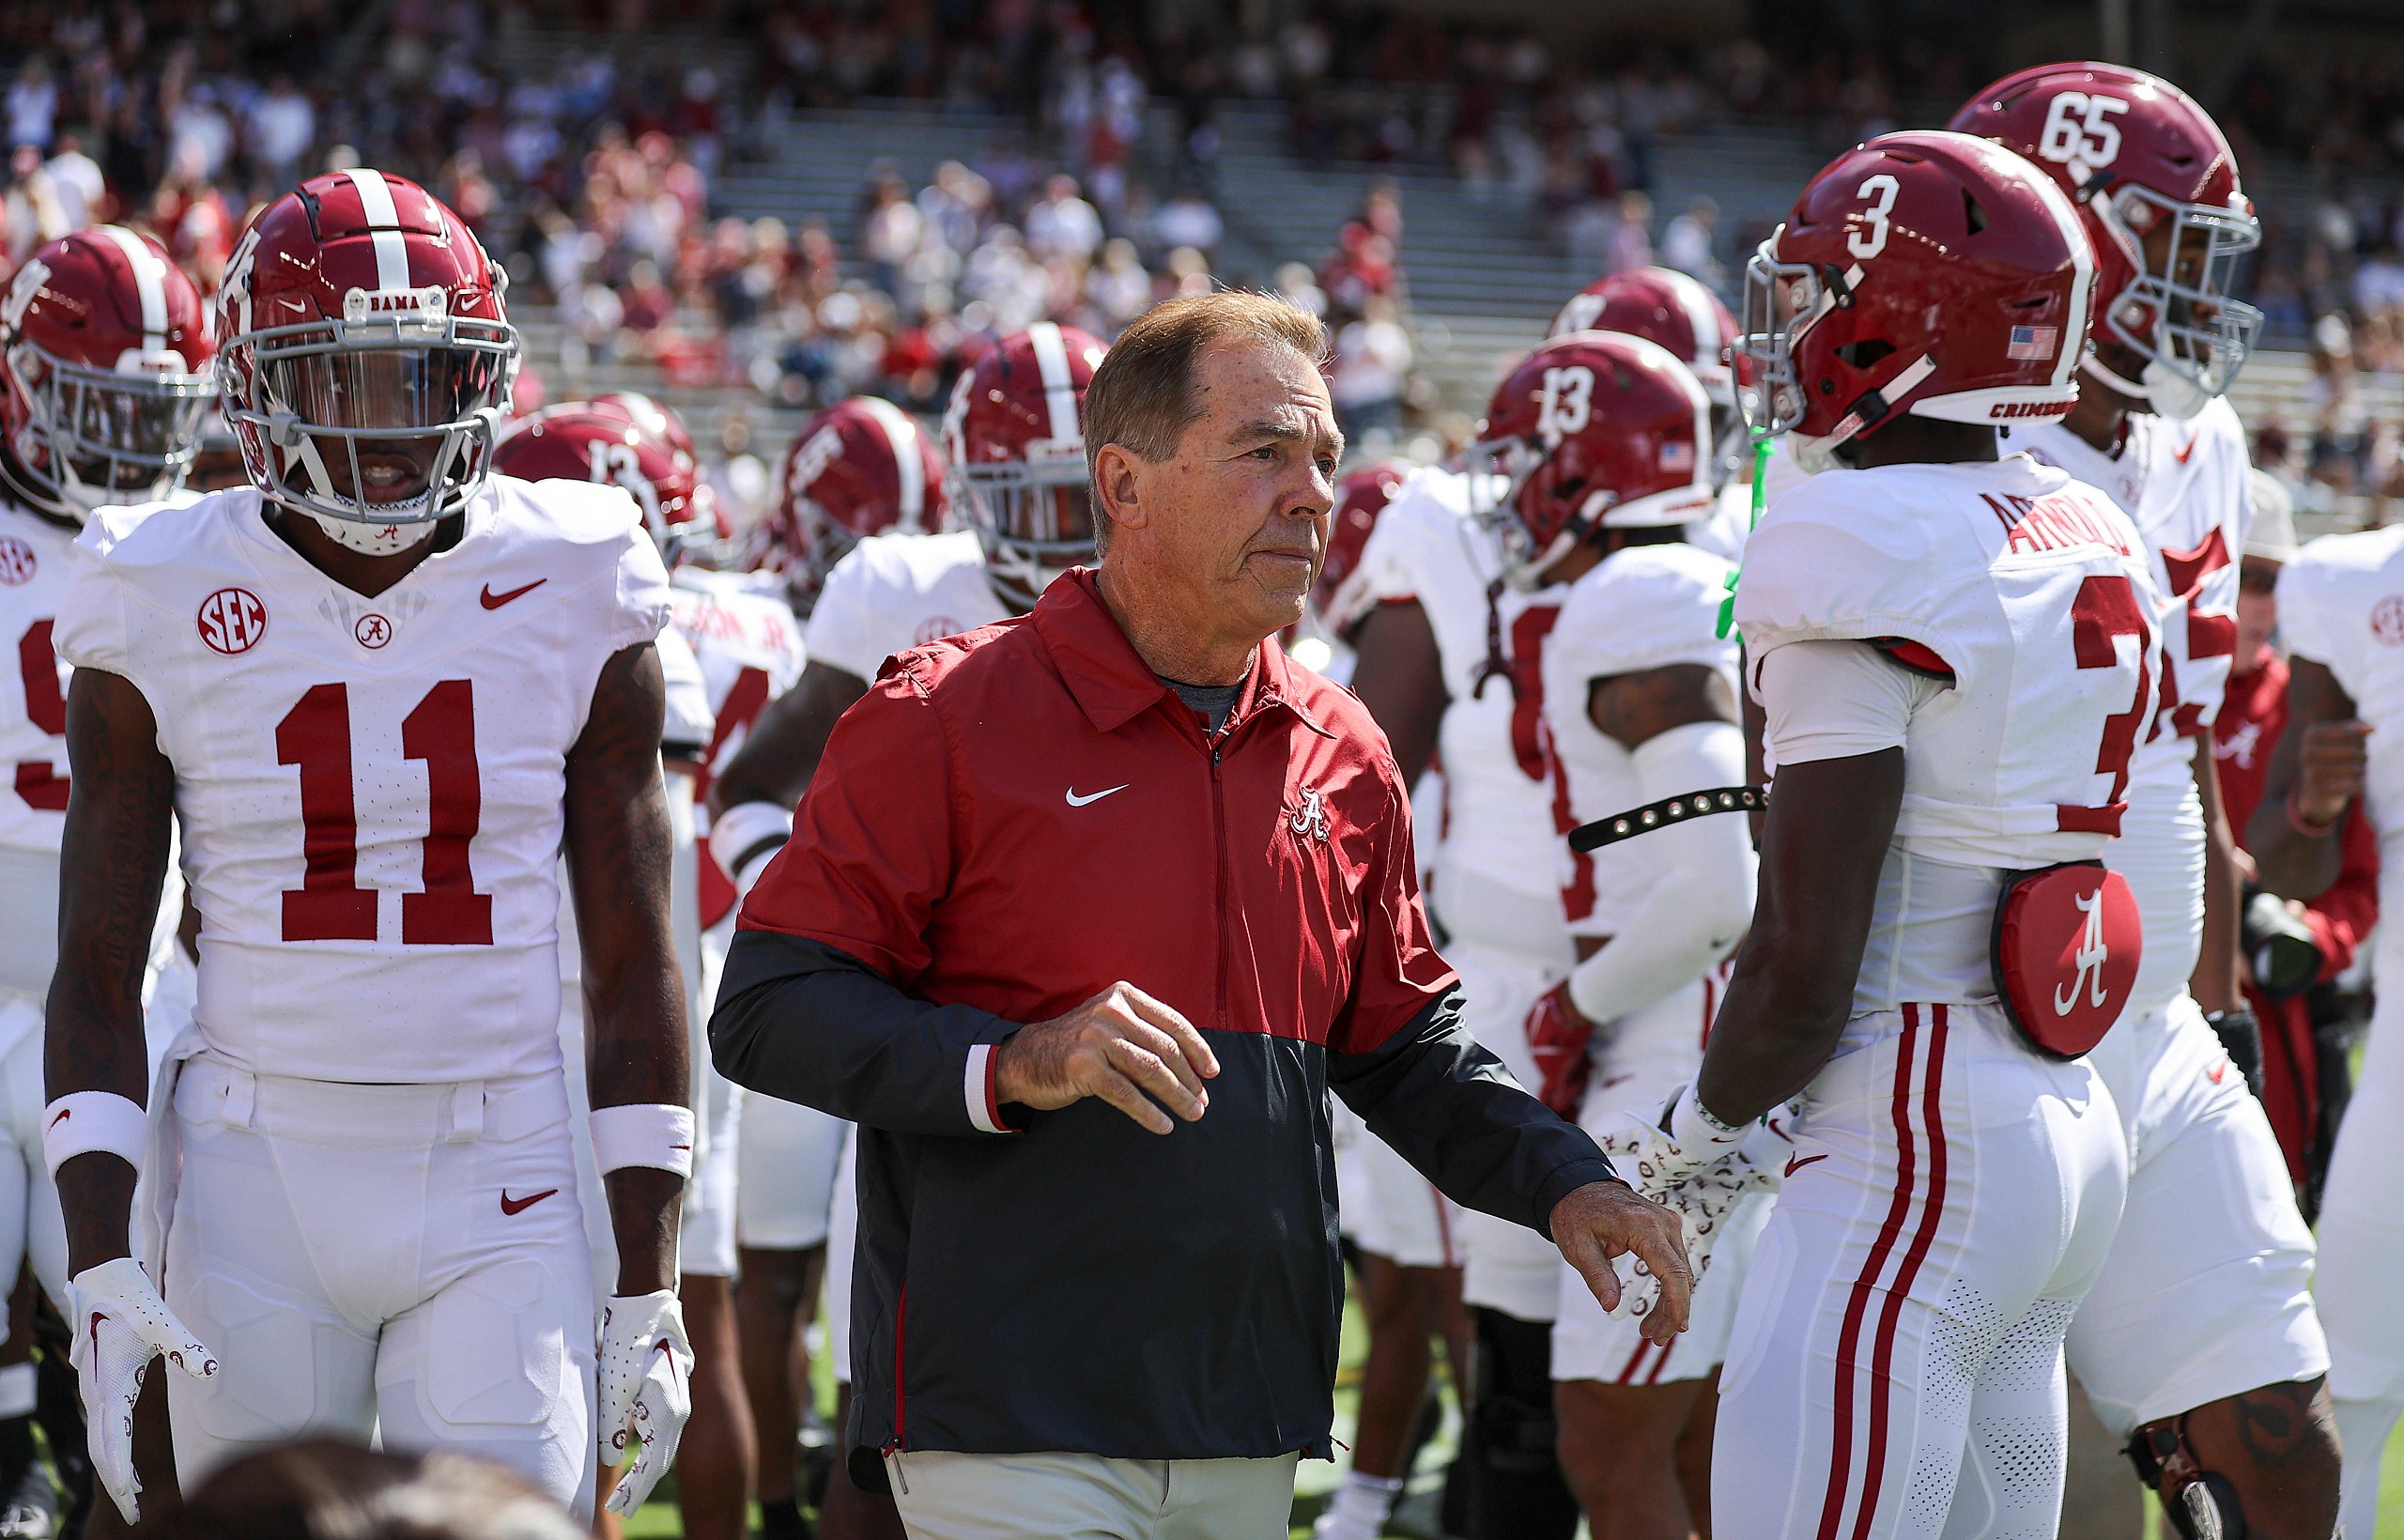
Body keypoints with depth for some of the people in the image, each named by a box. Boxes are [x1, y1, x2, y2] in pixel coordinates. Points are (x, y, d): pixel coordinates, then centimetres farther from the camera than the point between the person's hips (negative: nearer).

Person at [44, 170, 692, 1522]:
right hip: (259, 1184, 0)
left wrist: (651, 1290, 1)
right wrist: (101, 1268, -8)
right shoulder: (165, 610, -1)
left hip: (501, 1193, 0)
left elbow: (637, 968, 4)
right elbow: (98, 974, 3)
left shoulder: (570, 591, 0)